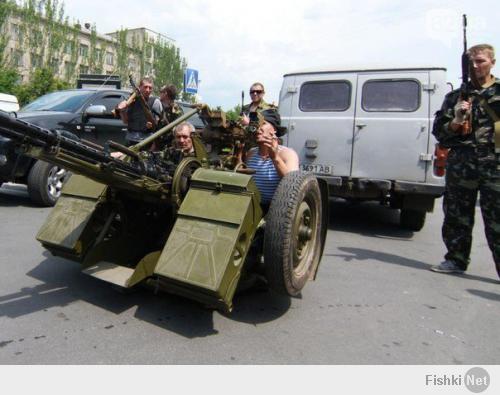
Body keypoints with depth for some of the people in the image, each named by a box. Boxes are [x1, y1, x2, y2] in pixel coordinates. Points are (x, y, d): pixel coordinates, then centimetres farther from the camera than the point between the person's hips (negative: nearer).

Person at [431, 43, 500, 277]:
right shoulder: (456, 96, 14)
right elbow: (439, 131, 10)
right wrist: (456, 121, -7)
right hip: (461, 165, 2)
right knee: (456, 216, 9)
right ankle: (456, 260, 23)